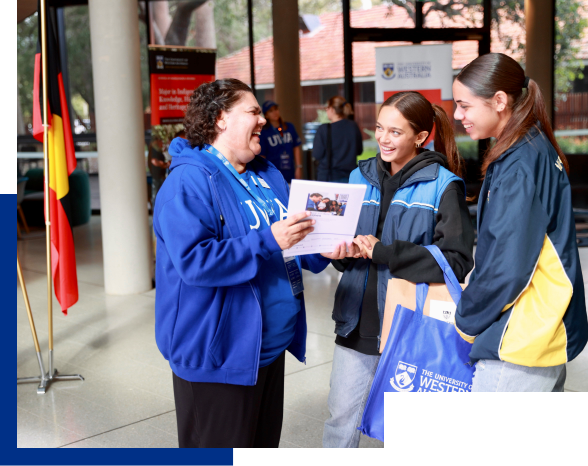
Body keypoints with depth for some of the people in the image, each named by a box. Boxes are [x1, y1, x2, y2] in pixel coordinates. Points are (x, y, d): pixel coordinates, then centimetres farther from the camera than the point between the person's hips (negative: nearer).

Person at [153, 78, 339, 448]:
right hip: (219, 354, -9)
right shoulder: (190, 181, -16)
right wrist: (268, 242, -27)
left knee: (266, 438, 21)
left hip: (272, 345, 9)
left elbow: (292, 246, 18)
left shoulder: (267, 176, 11)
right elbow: (193, 260, -27)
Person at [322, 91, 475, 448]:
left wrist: (383, 251, -19)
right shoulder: (361, 177, 8)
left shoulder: (443, 185, -8)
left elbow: (457, 261, -16)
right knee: (341, 421, 10)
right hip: (358, 323, 4)